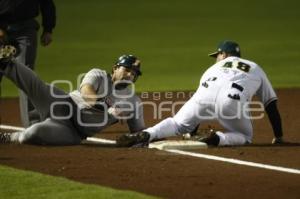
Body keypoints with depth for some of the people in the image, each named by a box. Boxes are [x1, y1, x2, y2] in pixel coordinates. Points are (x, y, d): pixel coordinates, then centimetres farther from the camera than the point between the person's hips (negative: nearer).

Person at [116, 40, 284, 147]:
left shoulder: (214, 67, 39)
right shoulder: (256, 69, 37)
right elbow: (271, 104, 34)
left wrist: (192, 131, 51)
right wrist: (278, 137, 39)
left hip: (206, 93, 2)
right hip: (233, 100, -2)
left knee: (177, 124, 19)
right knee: (245, 137, 21)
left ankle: (147, 135, -10)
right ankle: (217, 139, -10)